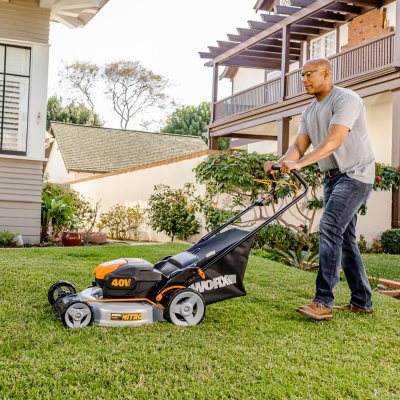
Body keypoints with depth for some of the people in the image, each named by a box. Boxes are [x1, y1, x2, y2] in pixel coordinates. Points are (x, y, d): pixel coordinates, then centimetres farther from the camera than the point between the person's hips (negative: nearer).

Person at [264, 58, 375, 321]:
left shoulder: (346, 99, -14)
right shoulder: (310, 112, 14)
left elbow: (334, 140, -27)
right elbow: (299, 146, 4)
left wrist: (299, 163, -37)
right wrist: (280, 163, -17)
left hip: (355, 174, -9)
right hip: (332, 178, 9)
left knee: (330, 228, -21)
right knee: (345, 238, 9)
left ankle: (323, 303, -20)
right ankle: (362, 301, 18)